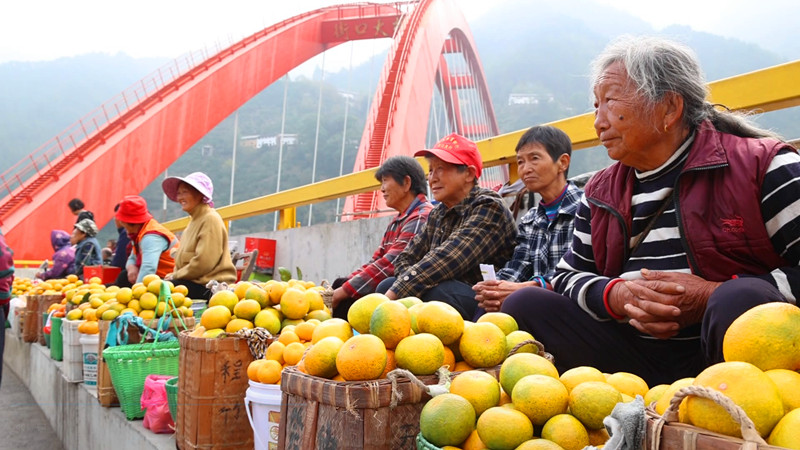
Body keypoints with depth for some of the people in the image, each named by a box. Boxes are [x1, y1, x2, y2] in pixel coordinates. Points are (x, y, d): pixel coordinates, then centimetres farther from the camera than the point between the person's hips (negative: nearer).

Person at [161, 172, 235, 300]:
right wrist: (175, 275, 3)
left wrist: (175, 276, -9)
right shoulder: (194, 220, 21)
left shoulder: (211, 219, -11)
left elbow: (204, 262, -19)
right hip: (195, 281, 9)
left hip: (209, 285, -9)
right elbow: (183, 260, 23)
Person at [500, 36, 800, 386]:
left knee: (741, 300, -37)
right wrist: (615, 295, -7)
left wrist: (714, 295, -19)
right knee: (524, 304, -9)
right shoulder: (601, 192, 15)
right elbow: (568, 276, 15)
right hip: (638, 362, 4)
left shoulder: (763, 165, -2)